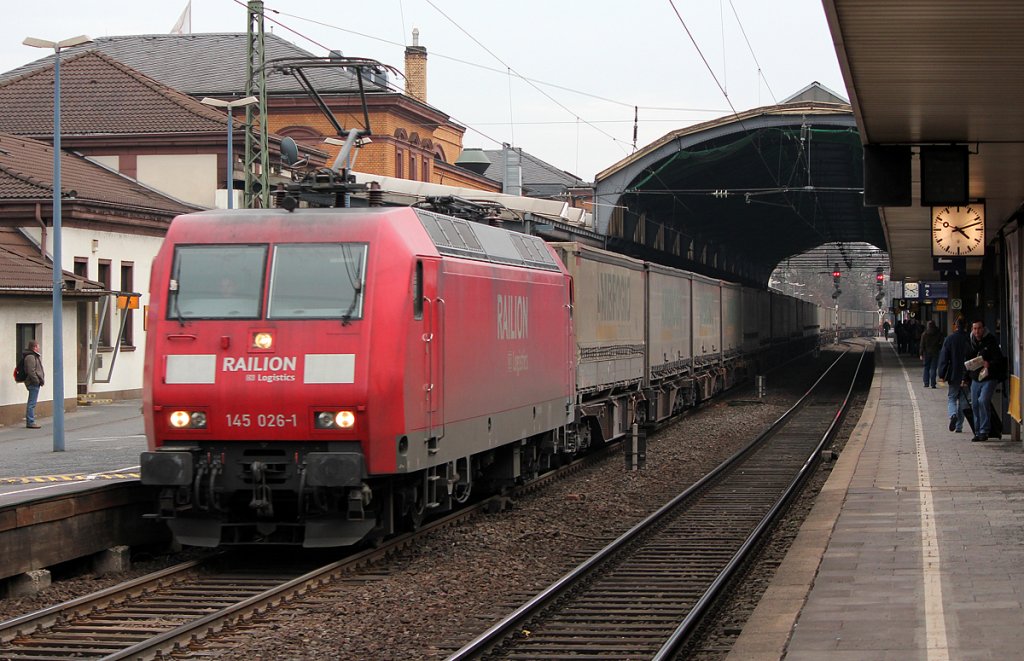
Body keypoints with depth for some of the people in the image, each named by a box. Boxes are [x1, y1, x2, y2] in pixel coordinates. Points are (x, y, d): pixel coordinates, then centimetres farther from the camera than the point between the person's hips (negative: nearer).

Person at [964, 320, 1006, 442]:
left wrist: (989, 364, -30)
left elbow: (998, 359, -11)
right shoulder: (971, 342, 9)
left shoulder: (991, 341, -7)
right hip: (975, 378, 6)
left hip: (989, 378, -6)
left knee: (983, 401, -19)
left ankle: (984, 431, -12)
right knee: (975, 404, 4)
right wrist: (966, 377, 12)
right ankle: (978, 432, 15)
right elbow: (967, 361, 18)